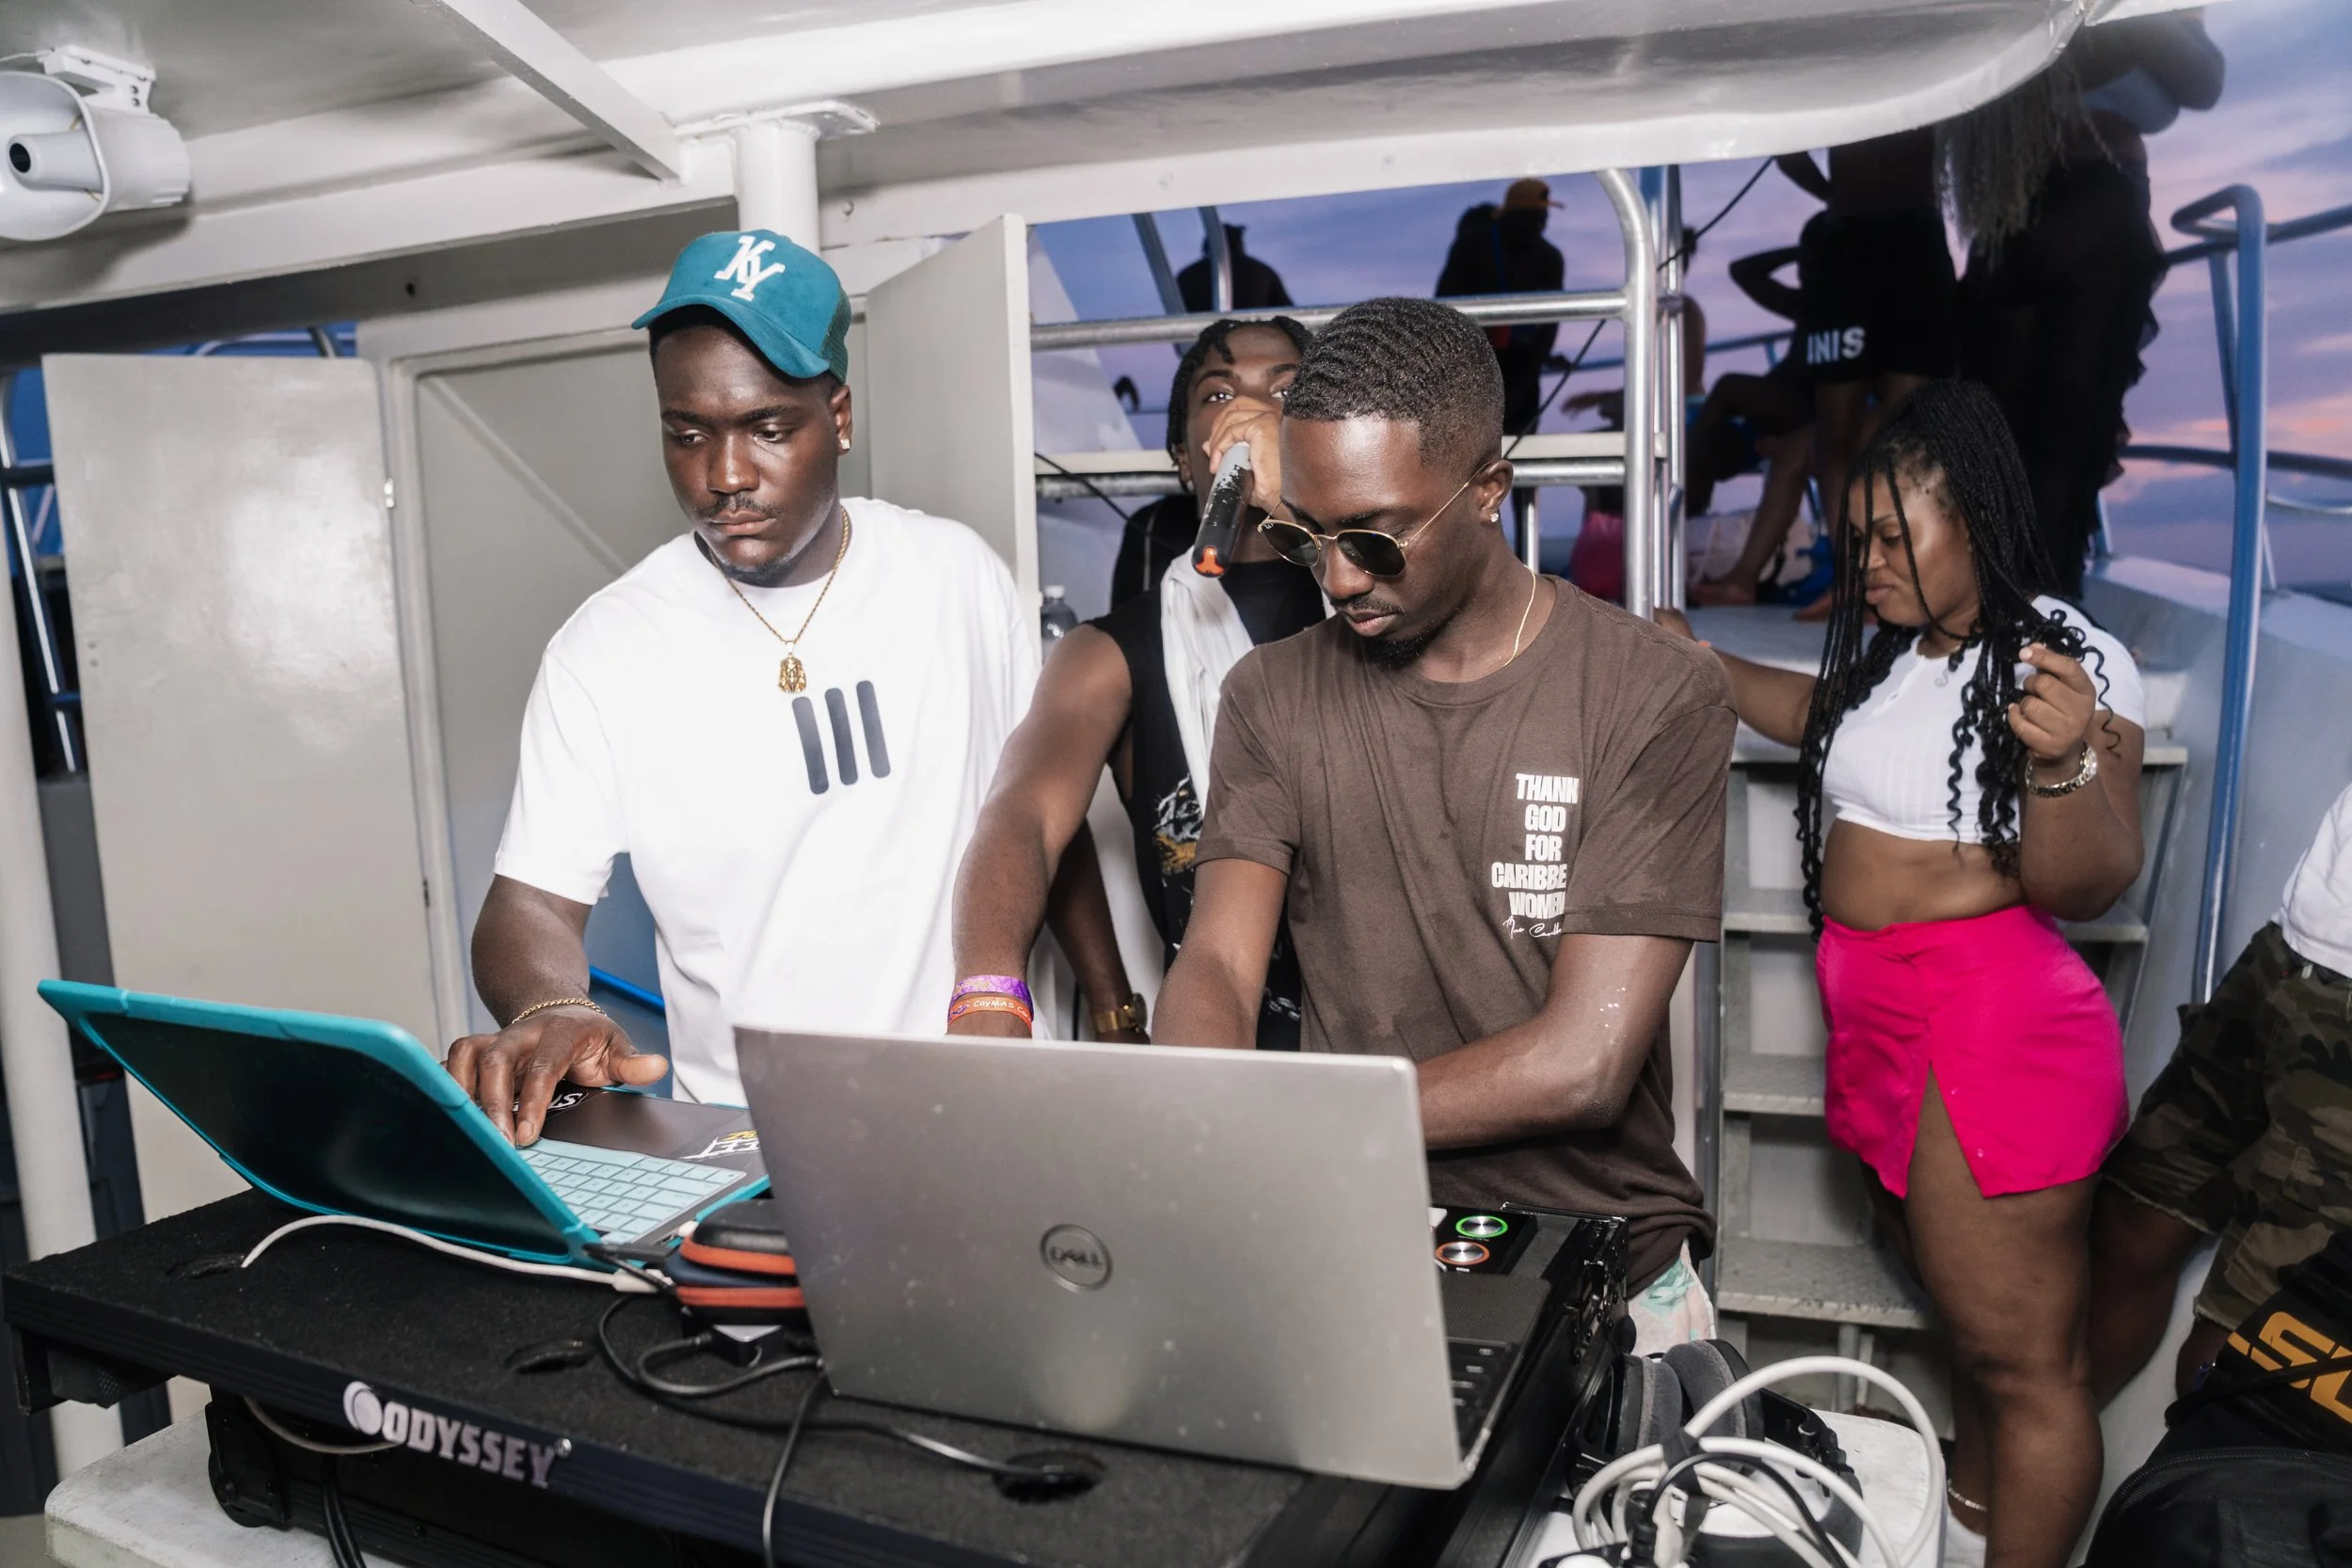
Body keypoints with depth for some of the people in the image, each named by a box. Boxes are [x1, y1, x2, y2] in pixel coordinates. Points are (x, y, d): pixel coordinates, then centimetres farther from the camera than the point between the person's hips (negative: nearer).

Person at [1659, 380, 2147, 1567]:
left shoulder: (2068, 657, -14)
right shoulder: (1901, 651, 8)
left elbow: (2088, 888, -19)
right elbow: (1825, 716, 30)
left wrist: (2062, 761, -37)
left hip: (1989, 1028, -9)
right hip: (1885, 1019, 9)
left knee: (2022, 1354, 2)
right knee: (1949, 1288, 25)